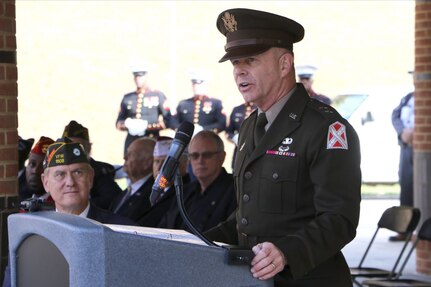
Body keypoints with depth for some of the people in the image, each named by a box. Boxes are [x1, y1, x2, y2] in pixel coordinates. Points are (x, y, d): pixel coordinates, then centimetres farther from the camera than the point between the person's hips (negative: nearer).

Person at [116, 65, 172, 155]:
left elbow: (167, 121, 1)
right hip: (131, 142, 3)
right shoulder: (127, 98, 16)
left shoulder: (158, 96, 8)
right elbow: (119, 123, 17)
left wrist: (147, 126, -12)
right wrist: (127, 125, -7)